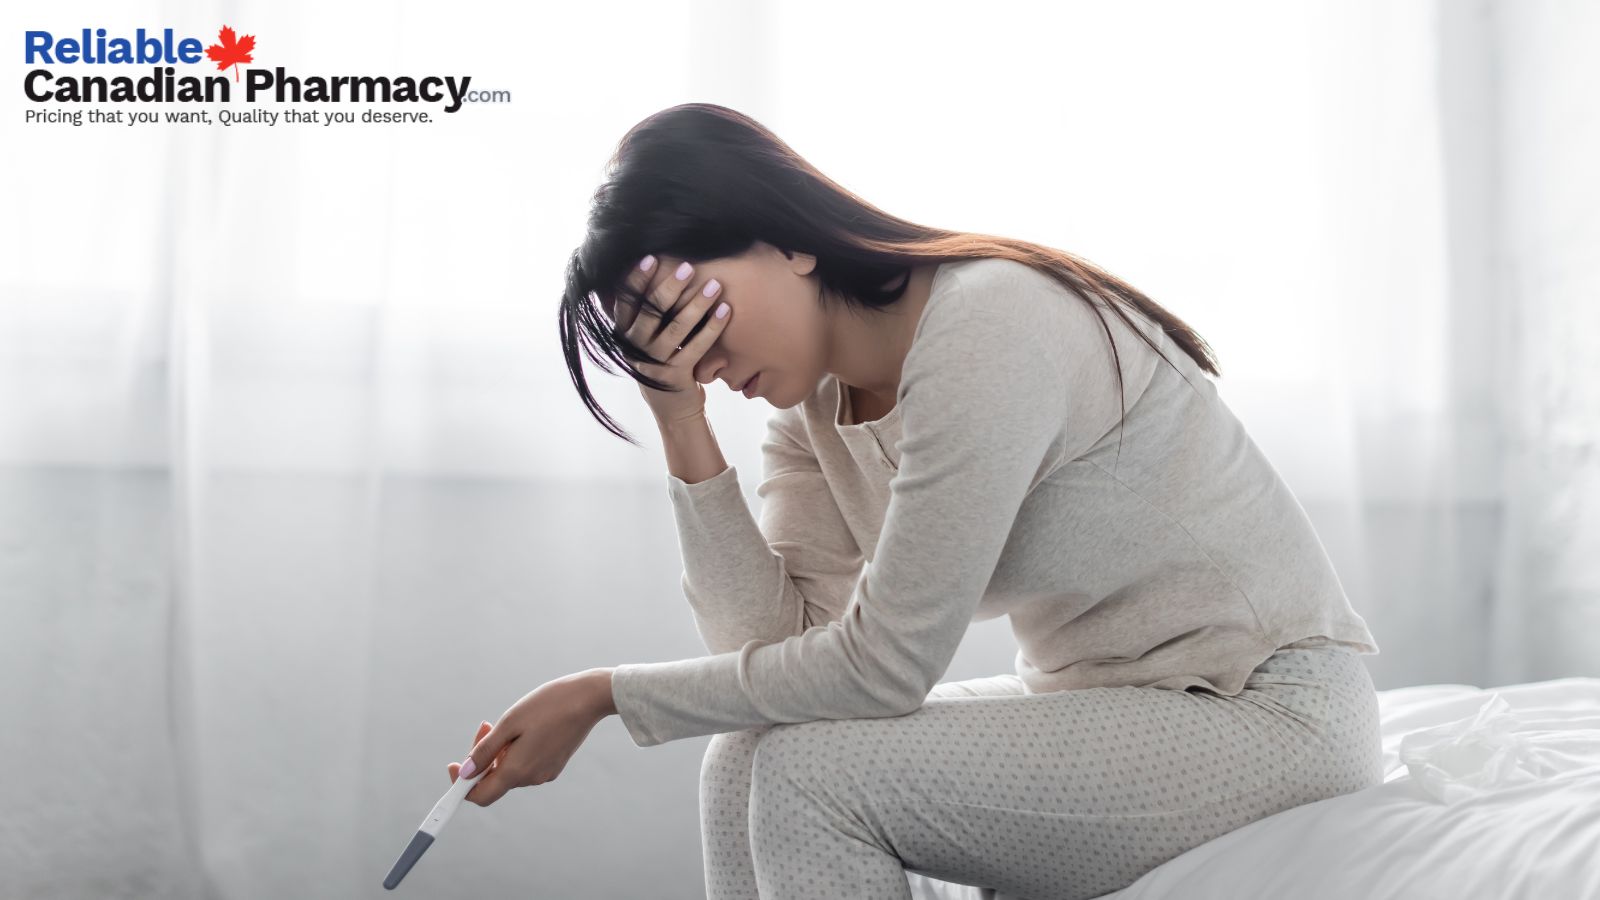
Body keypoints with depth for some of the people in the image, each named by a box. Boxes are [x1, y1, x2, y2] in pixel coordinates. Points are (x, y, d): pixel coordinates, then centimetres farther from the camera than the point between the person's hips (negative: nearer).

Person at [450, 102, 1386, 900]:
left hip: (1273, 711, -8)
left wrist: (606, 694, -15)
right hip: (1101, 700, 8)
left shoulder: (988, 326, -24)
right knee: (747, 763, -6)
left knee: (819, 770, -20)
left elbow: (882, 666, -22)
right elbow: (777, 643, -5)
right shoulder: (815, 395, 4)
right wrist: (684, 428, -13)